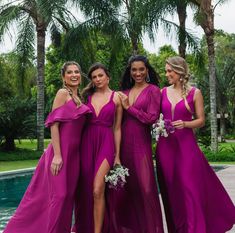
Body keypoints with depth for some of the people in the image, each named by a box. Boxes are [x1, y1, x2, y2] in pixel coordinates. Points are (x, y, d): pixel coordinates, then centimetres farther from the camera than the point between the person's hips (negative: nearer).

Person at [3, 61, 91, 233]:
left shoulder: (78, 98, 16)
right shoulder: (62, 93, -6)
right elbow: (54, 124, -13)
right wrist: (57, 155, -20)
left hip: (74, 153, 7)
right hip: (61, 150, -7)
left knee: (68, 195, 10)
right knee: (58, 194, -6)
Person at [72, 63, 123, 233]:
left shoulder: (116, 98, 4)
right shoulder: (87, 96, 13)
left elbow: (117, 128, 4)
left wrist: (117, 155, 2)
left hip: (106, 143, -3)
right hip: (87, 142, 3)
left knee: (97, 190, -14)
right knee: (85, 190, 6)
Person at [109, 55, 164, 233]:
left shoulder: (153, 90, 0)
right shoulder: (124, 92, 14)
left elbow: (152, 118, -9)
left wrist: (129, 107, -6)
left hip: (141, 144, -4)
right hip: (123, 143, 5)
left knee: (144, 188, -1)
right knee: (121, 188, 7)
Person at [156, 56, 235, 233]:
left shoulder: (194, 93, -1)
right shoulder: (163, 92, 7)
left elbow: (201, 120, 0)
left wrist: (185, 124, -16)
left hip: (186, 144, -3)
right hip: (166, 145, 3)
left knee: (190, 188, -5)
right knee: (171, 190, 8)